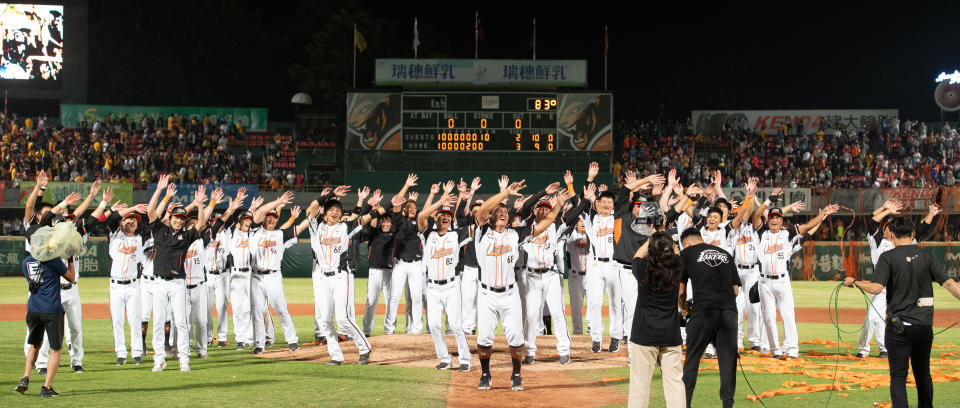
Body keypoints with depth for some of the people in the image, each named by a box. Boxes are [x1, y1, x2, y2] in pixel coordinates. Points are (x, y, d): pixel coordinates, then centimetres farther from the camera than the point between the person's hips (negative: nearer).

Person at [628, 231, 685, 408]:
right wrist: (666, 239, 31)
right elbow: (676, 254, 19)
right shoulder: (676, 268, -6)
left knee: (640, 381, 2)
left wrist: (652, 239, 26)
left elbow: (638, 255, 16)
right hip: (671, 334, 2)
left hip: (644, 334, -2)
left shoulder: (643, 269, -9)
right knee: (675, 380, 4)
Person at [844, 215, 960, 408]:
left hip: (899, 325, -4)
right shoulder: (926, 256, 4)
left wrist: (854, 282, -3)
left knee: (898, 377, -2)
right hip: (924, 324, 4)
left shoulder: (888, 257, -7)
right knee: (923, 374, 18)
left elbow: (876, 288, -18)